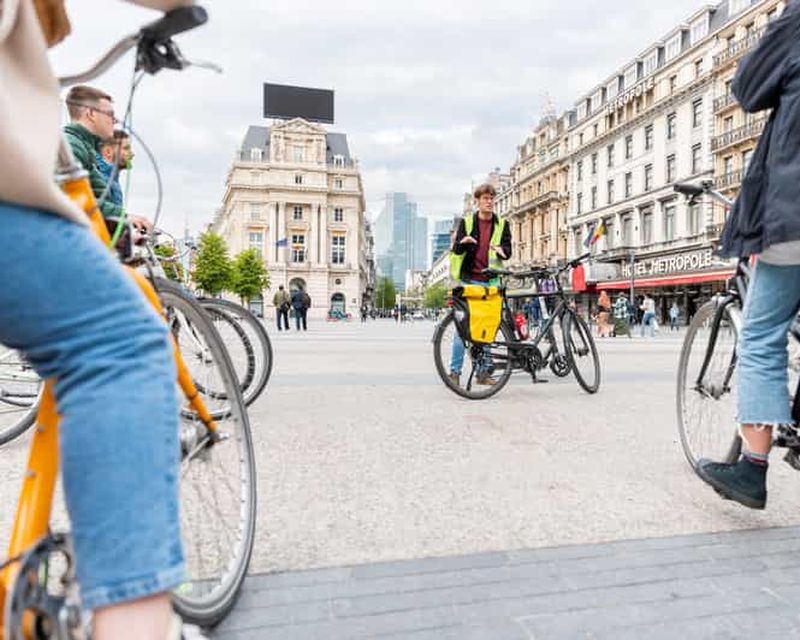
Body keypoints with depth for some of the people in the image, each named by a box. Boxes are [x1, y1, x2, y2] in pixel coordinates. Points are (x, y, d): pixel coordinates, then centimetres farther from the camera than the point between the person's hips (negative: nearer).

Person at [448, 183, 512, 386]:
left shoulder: (502, 225, 12)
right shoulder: (466, 222, 8)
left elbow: (508, 251, 3)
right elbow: (456, 250, 2)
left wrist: (500, 249, -21)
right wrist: (463, 243, -21)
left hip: (490, 282, 2)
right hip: (469, 280, -2)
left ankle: (483, 372, 14)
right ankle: (455, 371, 0)